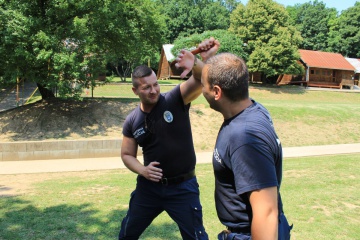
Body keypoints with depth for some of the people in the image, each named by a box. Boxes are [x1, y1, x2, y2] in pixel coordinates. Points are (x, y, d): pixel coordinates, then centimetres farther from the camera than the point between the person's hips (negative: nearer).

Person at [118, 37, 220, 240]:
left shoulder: (176, 100, -14)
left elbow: (200, 80, -32)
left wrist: (203, 60, -53)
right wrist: (142, 170, -12)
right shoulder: (132, 121, -3)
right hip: (149, 186, 4)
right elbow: (127, 154, 7)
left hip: (183, 187, -3)